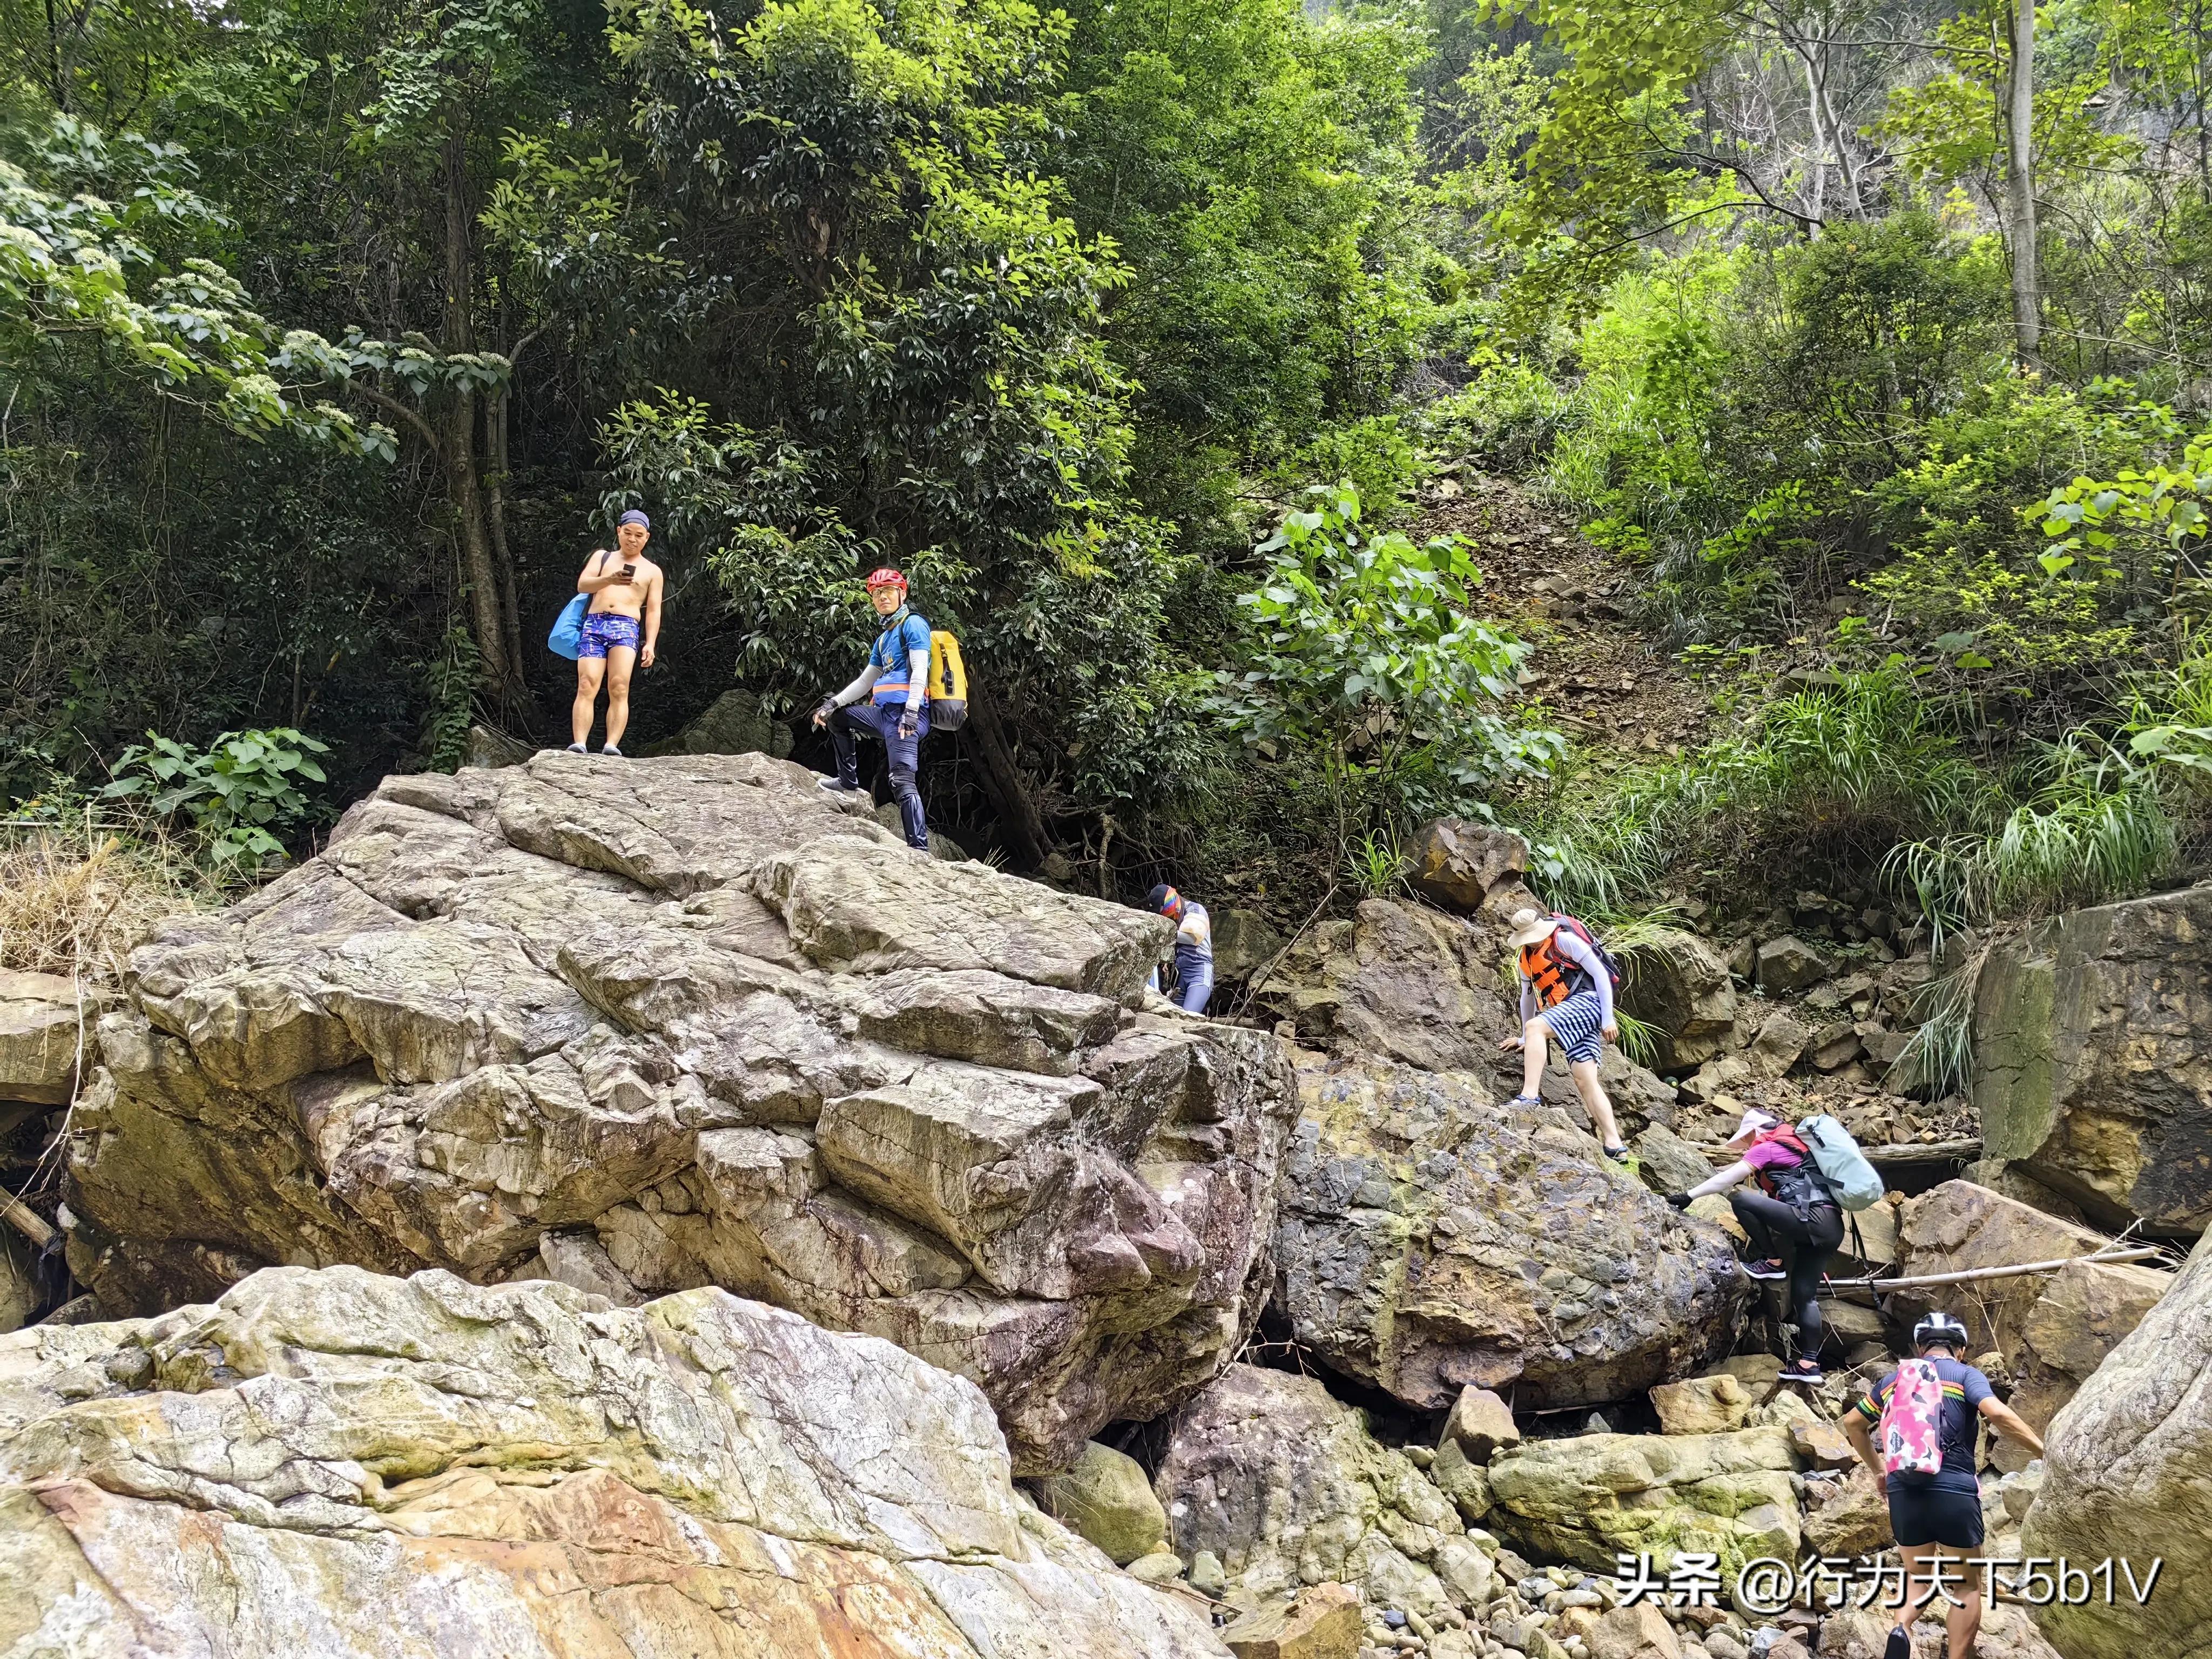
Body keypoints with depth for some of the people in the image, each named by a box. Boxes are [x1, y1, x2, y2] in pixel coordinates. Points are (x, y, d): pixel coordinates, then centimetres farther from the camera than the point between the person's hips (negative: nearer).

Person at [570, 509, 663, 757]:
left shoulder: (652, 571, 19)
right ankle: (578, 745, -24)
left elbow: (653, 611, 11)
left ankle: (612, 746, -27)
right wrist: (609, 580, -15)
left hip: (626, 627, -1)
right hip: (594, 624, 1)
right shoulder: (602, 556, 21)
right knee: (586, 686, -14)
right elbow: (582, 585, 5)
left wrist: (650, 643, -4)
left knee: (619, 689, -19)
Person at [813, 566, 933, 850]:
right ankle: (848, 782, 22)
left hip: (904, 712, -9)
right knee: (837, 716, 23)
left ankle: (920, 849, -27)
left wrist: (911, 711, -24)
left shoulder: (913, 624, -1)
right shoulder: (883, 638, 25)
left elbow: (920, 671, -13)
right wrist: (833, 703, 18)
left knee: (903, 781, -20)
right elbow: (865, 682, 29)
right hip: (884, 711, 9)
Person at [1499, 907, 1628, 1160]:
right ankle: (1614, 1145, -8)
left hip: (1588, 1000, -8)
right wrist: (1525, 1041, 30)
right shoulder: (1526, 958, 18)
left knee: (1535, 1026, -28)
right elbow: (1527, 998, 29)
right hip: (1572, 1019, 8)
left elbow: (1601, 974, -8)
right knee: (1586, 1081, -4)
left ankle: (1530, 1096, -39)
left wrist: (1608, 1019, -11)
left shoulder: (1565, 940, -5)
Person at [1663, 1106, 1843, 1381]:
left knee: (1740, 1200, -12)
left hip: (1811, 1218, -10)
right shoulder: (1794, 1147, 30)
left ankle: (1772, 1262, -3)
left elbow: (1727, 1180, 0)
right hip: (1831, 1226, 10)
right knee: (1804, 1294, 10)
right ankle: (1809, 1364, 4)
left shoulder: (1766, 1148, 4)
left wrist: (1689, 1196, 3)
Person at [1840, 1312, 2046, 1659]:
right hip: (1954, 1491, -3)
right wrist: (2045, 1451, -8)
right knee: (1967, 1585, 15)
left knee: (1919, 1577, 19)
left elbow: (1852, 1423, 23)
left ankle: (1901, 1628, -11)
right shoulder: (1966, 1375, 3)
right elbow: (1997, 1414, -17)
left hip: (1903, 1492, 3)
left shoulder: (1894, 1379, 15)